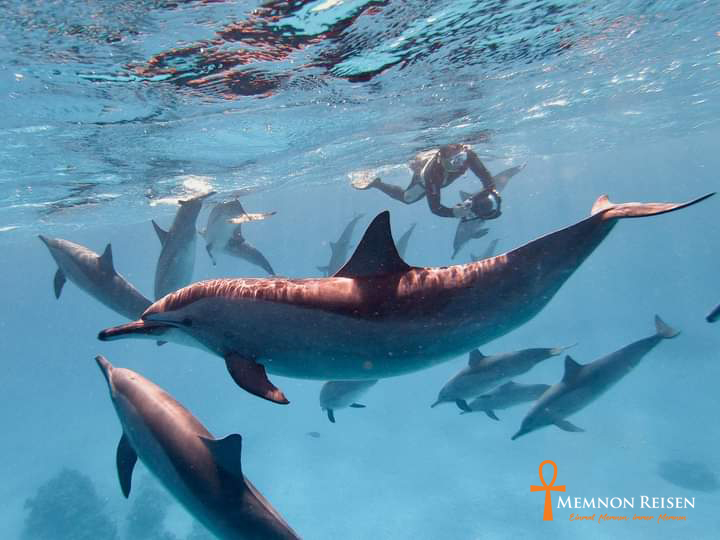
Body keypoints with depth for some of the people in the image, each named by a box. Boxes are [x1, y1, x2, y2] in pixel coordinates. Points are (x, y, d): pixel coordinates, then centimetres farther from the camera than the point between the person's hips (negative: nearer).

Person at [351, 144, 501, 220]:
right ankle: (375, 183, 35)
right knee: (406, 198, 20)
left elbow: (485, 175, -32)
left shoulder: (465, 153, -43)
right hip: (423, 175, -4)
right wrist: (456, 212, -60)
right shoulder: (432, 174, -51)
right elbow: (435, 208, -44)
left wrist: (492, 193, -49)